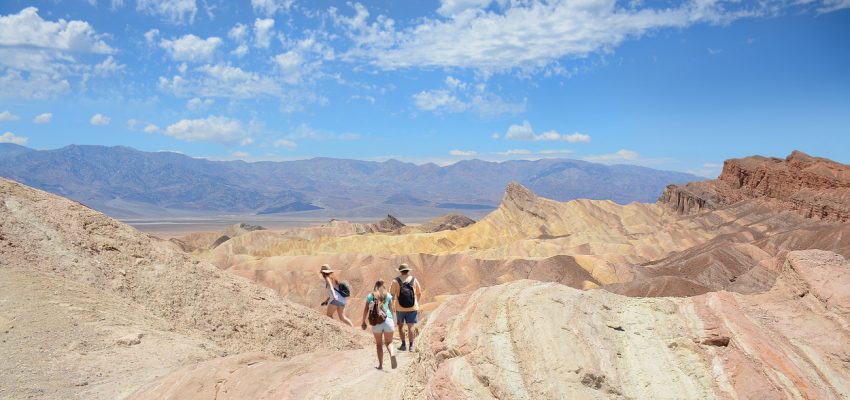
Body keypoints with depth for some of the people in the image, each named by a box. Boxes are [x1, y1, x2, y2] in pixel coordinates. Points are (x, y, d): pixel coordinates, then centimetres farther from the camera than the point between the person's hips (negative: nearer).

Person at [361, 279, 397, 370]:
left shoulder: (370, 296, 10)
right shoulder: (388, 295, 10)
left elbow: (366, 310, 6)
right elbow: (391, 309, 8)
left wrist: (363, 322, 12)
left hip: (376, 321, 0)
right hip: (387, 319, 0)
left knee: (379, 344, 13)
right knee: (388, 342, 8)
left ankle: (380, 364, 10)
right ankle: (392, 354, -21)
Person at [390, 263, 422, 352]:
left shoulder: (396, 281, -3)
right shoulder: (414, 280, 2)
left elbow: (392, 294, -7)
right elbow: (419, 293, 12)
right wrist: (417, 302, 29)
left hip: (400, 308, 0)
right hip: (412, 308, 0)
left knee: (401, 326, 16)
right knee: (411, 326, 0)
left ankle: (404, 345, 14)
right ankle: (411, 346, -7)